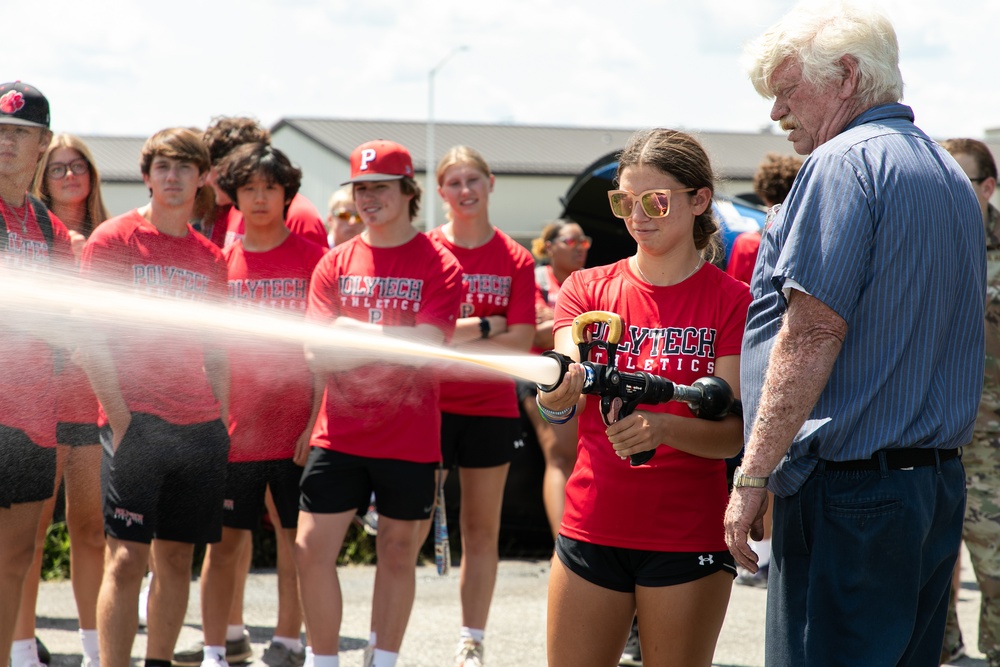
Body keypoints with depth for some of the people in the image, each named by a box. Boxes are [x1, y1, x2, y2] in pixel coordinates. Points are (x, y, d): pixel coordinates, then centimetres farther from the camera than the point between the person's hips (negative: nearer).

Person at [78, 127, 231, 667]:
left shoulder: (209, 257, 14)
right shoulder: (113, 240, -1)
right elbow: (90, 338, -6)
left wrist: (222, 422, 8)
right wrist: (121, 419, -12)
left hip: (200, 427, 5)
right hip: (137, 424, -5)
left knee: (177, 556, 8)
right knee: (126, 557, -9)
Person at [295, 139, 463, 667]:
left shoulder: (437, 266, -3)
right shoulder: (336, 264, 6)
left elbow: (426, 348, -14)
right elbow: (317, 355, -1)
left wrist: (356, 332, -12)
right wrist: (390, 342, -12)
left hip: (409, 439, -2)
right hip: (340, 436, 2)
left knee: (397, 553, 8)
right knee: (311, 550, -2)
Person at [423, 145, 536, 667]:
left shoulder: (515, 260, 3)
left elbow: (520, 342, -5)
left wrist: (452, 338, -11)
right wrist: (486, 325, -11)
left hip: (491, 408, 2)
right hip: (430, 404, -1)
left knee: (482, 530, 6)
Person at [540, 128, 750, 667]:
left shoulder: (731, 301, -2)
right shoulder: (587, 289, 7)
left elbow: (732, 434, -11)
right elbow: (558, 402, -9)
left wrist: (661, 427, -30)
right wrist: (555, 392, -33)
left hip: (688, 539, -2)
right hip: (591, 532, 2)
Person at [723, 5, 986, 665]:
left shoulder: (844, 163, -11)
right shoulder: (950, 174, 19)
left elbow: (813, 334, -18)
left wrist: (753, 476, -15)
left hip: (849, 491, -9)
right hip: (941, 482, 9)